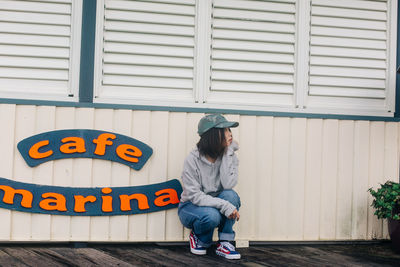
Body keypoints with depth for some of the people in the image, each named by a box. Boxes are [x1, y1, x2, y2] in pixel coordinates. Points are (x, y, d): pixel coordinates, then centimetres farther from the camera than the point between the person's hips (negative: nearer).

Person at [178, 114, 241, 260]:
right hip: (191, 207, -3)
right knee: (211, 215, -36)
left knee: (231, 195, -29)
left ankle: (224, 243, -13)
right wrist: (224, 206, -34)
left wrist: (228, 152, -23)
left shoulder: (229, 157, -7)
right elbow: (195, 196, -22)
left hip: (215, 205, 4)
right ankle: (198, 238, 0)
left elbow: (228, 185, -25)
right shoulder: (192, 160, -18)